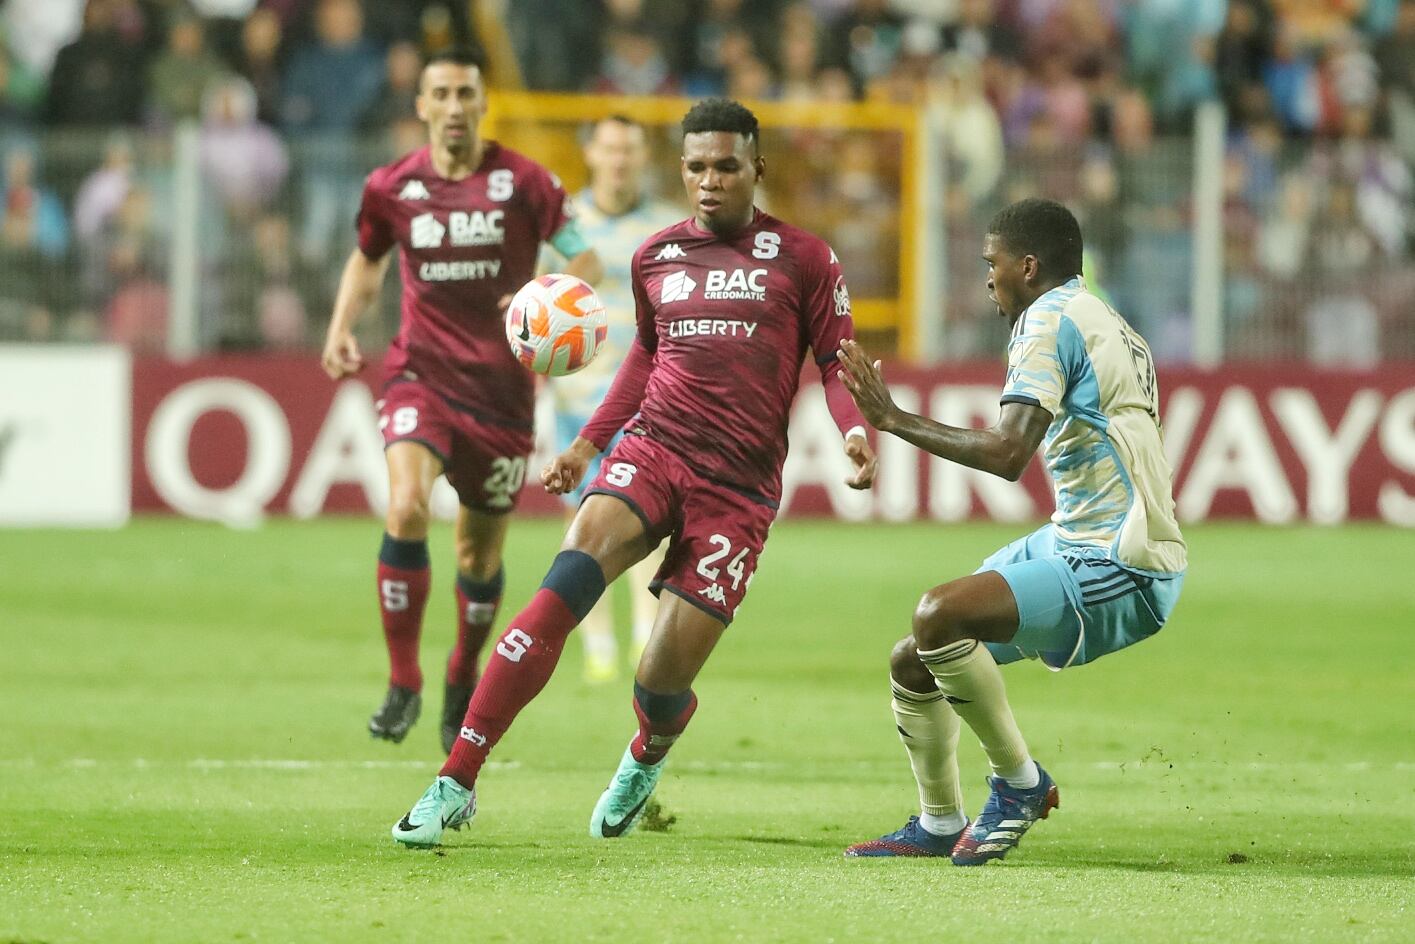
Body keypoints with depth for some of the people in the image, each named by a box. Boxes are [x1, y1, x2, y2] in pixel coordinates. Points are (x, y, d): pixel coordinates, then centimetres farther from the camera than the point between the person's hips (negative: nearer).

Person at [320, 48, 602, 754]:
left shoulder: (523, 181, -6)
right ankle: (403, 684, -13)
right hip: (420, 371, 0)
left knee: (482, 546, 10)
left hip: (500, 383, 0)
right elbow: (367, 260, 19)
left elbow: (585, 261, -1)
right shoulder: (392, 188, 0)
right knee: (406, 509, -24)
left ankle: (463, 679, 37)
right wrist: (342, 325, 2)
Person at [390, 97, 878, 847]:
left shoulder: (800, 259, 3)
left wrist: (855, 433, -14)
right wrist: (589, 442, 24)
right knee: (565, 586, -26)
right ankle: (457, 782, -25)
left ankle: (647, 756, 36)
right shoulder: (657, 257, 13)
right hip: (652, 449, 2)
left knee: (663, 682, -6)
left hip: (739, 487, -2)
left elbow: (836, 361, 5)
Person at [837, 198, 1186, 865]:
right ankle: (938, 825, 31)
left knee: (939, 615, -30)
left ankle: (1018, 782, -14)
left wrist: (893, 420, -19)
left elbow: (1007, 455, -26)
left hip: (1116, 576, -11)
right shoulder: (1102, 322, 19)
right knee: (913, 665, 13)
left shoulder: (1050, 320, -13)